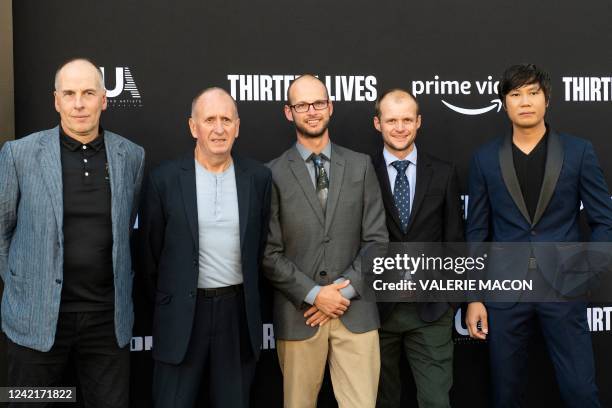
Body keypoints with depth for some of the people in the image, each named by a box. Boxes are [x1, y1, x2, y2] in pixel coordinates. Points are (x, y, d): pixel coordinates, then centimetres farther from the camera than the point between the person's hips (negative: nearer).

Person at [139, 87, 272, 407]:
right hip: (182, 313, -2)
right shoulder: (165, 179, -5)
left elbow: (260, 244, 10)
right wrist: (169, 303, 10)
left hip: (238, 311, 2)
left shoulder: (258, 177, 1)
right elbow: (151, 250, 4)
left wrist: (247, 295, 12)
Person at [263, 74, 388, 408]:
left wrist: (345, 290, -7)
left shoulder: (360, 166, 7)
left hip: (355, 311, 1)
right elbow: (269, 253, -2)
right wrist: (314, 295, -10)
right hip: (298, 314, -1)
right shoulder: (274, 174, 0)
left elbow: (376, 238, 4)